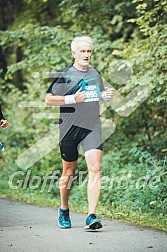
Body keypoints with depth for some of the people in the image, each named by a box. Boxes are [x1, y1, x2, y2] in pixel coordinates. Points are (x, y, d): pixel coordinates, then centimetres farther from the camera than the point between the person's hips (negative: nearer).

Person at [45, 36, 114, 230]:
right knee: (69, 172, 8)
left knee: (95, 168, -13)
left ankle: (91, 216, -16)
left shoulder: (95, 73, 12)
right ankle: (64, 210, 31)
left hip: (92, 127, 3)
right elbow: (48, 99, -4)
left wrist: (105, 95, 5)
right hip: (70, 127, -3)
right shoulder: (64, 75, -4)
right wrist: (72, 99, -15)